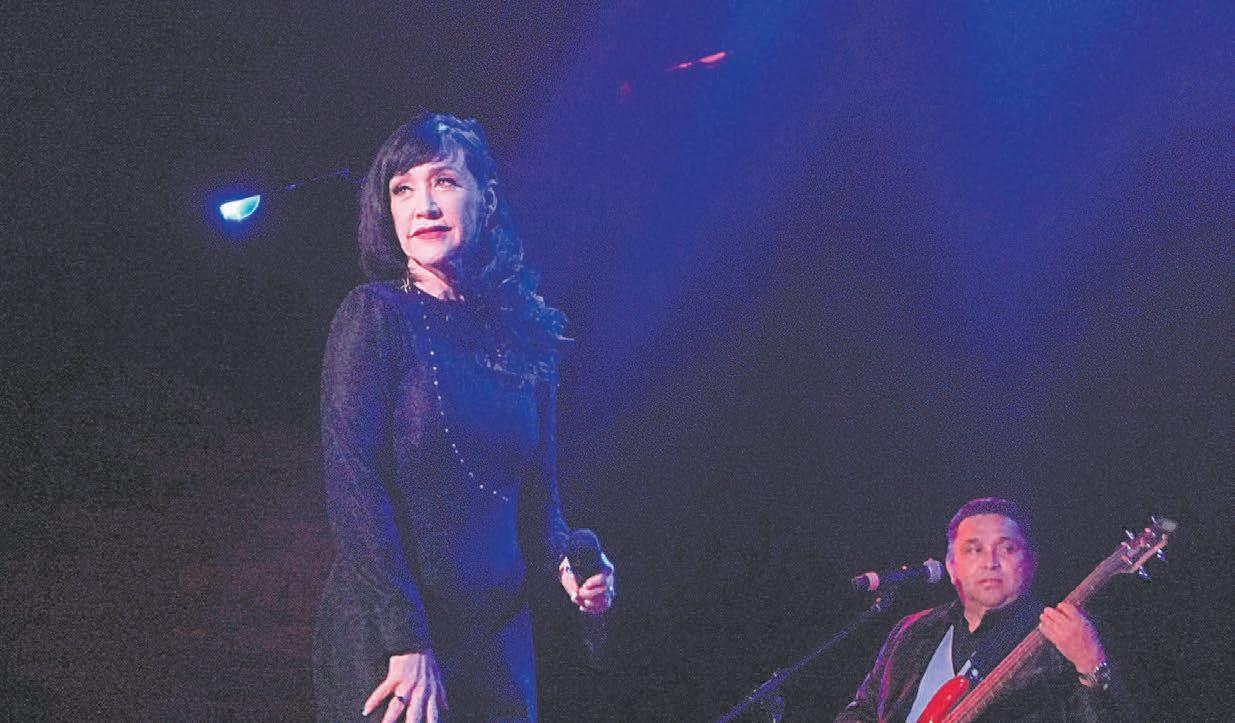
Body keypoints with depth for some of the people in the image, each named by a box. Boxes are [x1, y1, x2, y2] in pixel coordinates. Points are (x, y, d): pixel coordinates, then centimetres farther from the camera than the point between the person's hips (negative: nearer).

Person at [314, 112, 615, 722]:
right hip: (384, 640, -5)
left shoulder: (524, 335, 10)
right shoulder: (376, 316, -6)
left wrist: (561, 563, -5)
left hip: (497, 639, 5)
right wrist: (406, 641, -20)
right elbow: (353, 486, -14)